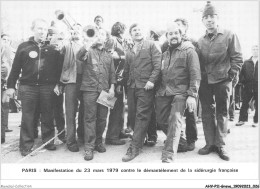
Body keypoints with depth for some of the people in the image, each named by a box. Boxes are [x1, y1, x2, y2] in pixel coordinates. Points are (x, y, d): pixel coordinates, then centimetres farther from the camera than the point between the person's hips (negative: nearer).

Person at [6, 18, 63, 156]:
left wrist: (57, 83, -4)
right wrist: (10, 86, 4)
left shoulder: (52, 49, 8)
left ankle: (48, 141, 21)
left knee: (47, 116, 8)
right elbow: (15, 68, 6)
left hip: (47, 87, 1)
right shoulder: (24, 47, 7)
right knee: (27, 117, 2)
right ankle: (26, 146, 12)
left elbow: (59, 68, 6)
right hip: (28, 87, 0)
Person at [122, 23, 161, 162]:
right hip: (132, 87, 6)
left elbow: (157, 65, -6)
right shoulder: (129, 52, 20)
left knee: (142, 116, -8)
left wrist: (151, 80, -16)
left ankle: (134, 148, -6)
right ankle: (140, 138, 23)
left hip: (146, 87, -6)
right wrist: (127, 84, 10)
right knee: (132, 115, 6)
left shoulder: (150, 45, 4)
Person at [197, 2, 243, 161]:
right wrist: (200, 77, 2)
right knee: (207, 113, 6)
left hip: (222, 81, -3)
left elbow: (237, 58, -3)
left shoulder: (229, 36, -1)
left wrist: (231, 76, -8)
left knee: (222, 113, 5)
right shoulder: (201, 41, 8)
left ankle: (221, 145, 13)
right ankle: (210, 143, 16)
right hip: (205, 82, 3)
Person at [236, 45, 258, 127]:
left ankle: (256, 121, 16)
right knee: (244, 104, 2)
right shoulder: (246, 63, 9)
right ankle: (242, 120, 11)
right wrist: (243, 81, -2)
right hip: (248, 87, 2)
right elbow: (242, 73, 9)